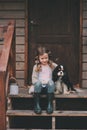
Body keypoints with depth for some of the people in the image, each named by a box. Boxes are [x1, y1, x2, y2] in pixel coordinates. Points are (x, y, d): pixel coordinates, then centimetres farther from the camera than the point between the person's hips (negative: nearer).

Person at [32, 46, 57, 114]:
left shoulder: (52, 65, 11)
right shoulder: (36, 67, 8)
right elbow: (34, 78, 7)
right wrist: (40, 83, -11)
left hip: (49, 86, 0)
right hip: (40, 87, 0)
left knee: (51, 83, -34)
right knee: (38, 83, -35)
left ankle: (50, 104, -29)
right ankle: (37, 105, -29)